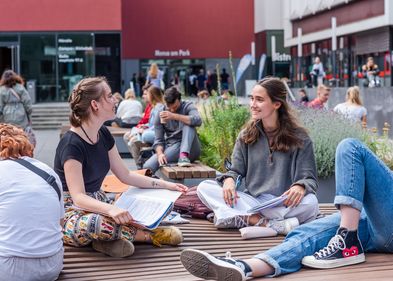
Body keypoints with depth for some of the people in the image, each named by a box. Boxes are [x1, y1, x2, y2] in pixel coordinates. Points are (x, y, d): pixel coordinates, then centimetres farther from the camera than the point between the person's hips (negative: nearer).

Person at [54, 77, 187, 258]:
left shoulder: (103, 135, 5)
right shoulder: (72, 144, -21)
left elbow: (125, 176, 12)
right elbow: (78, 197, -29)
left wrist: (165, 185, 3)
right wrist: (110, 209, -48)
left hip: (98, 203, 7)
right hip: (71, 213, -7)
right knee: (103, 224, -40)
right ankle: (148, 235, -17)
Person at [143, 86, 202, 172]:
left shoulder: (188, 107, -4)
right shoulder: (161, 114, 2)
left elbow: (198, 121, -26)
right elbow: (158, 140, 0)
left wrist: (174, 116, -33)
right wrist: (160, 153, -22)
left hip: (189, 148, -1)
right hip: (170, 149, 1)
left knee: (188, 124, -28)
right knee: (147, 167, -26)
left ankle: (184, 156, -38)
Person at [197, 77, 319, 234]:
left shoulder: (299, 138, 1)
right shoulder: (247, 135, 11)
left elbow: (309, 178, -2)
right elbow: (236, 171, 12)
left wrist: (300, 187, -27)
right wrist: (229, 180, -14)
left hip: (284, 204, -3)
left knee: (310, 203, -36)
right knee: (204, 188, -19)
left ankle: (242, 218, -31)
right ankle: (268, 223, -32)